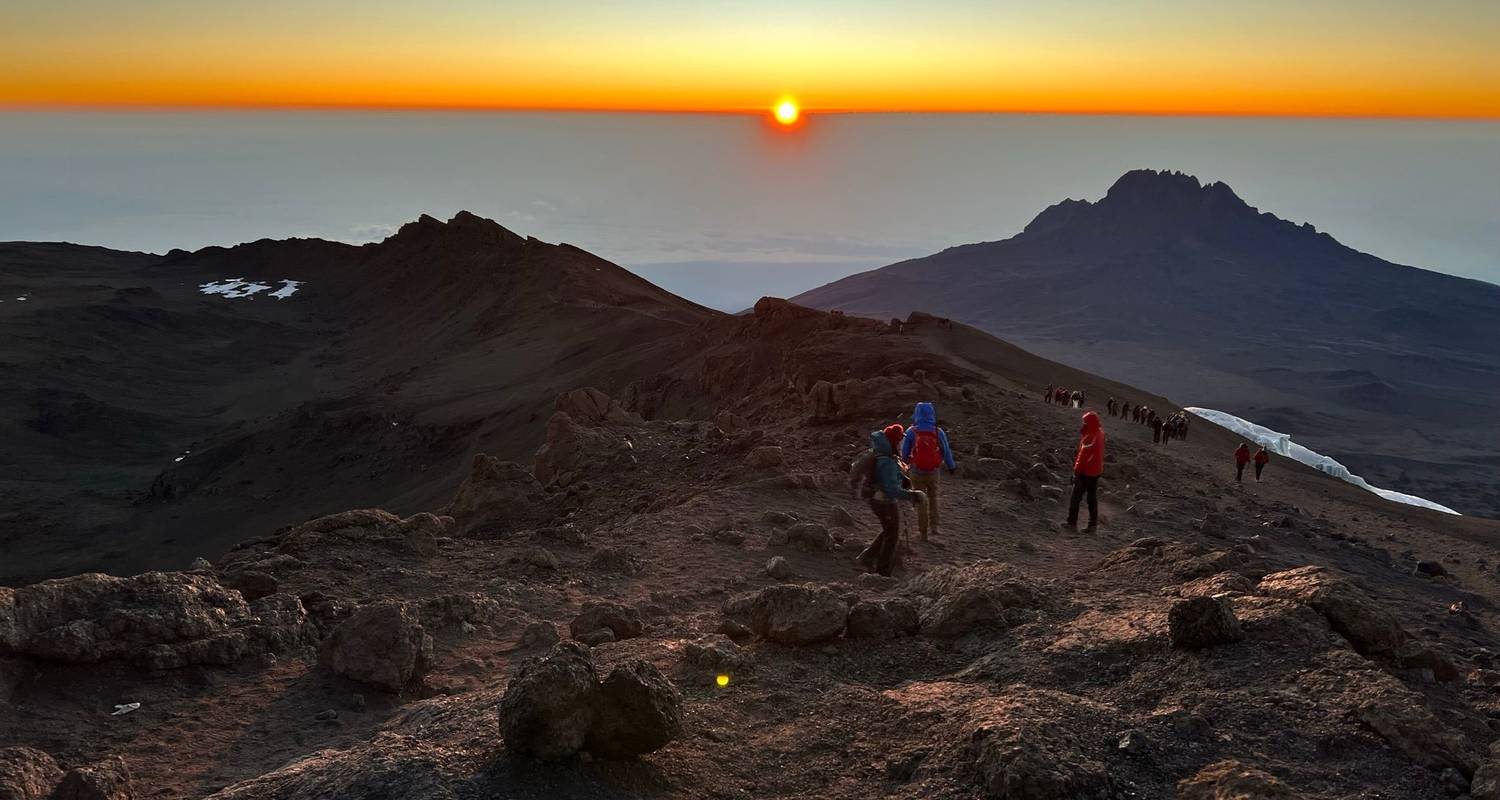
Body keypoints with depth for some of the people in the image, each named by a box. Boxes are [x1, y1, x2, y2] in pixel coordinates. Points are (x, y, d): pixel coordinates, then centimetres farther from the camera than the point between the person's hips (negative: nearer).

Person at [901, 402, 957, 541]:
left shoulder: (911, 432, -12)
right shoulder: (938, 432, -9)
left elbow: (904, 452, -4)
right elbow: (946, 452, -1)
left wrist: (905, 462, 19)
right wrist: (951, 467, 17)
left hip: (917, 472, -1)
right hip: (933, 472, 1)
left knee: (921, 501, 14)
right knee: (933, 498, 25)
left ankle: (923, 532, 18)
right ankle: (933, 526, 18)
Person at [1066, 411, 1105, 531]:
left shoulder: (1089, 437, -23)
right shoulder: (1100, 433, 4)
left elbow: (1084, 455, -22)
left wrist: (1077, 470, -16)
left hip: (1086, 472, -8)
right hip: (1096, 471, 8)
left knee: (1076, 496, 2)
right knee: (1092, 497, 13)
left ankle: (1072, 522, 5)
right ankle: (1093, 524, 16)